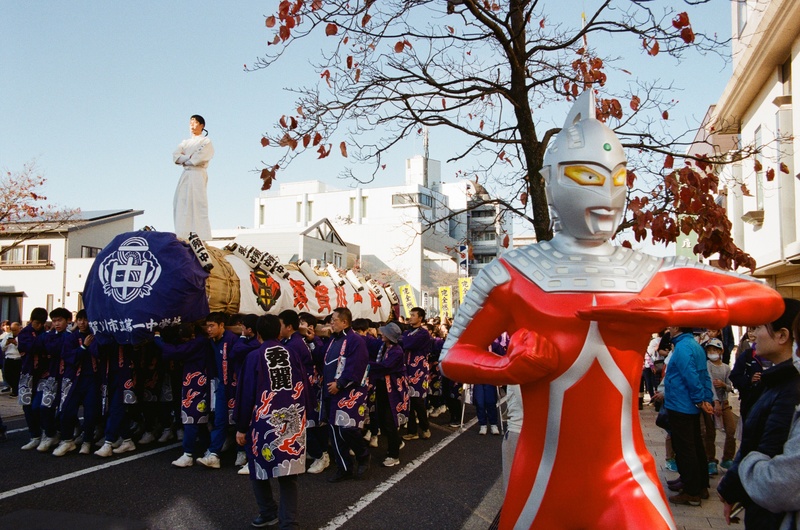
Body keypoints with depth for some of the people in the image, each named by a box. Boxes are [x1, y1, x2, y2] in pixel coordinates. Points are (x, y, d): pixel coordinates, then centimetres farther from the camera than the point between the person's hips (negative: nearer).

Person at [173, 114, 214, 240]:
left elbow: (199, 159, -12)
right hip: (185, 175, 6)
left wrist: (184, 160, 0)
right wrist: (190, 157, -10)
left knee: (197, 205, -12)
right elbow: (175, 156, 5)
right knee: (181, 205, 0)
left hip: (198, 175, -6)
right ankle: (183, 236, 2)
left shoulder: (206, 141, 3)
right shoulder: (185, 142, 20)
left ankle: (201, 238, -13)